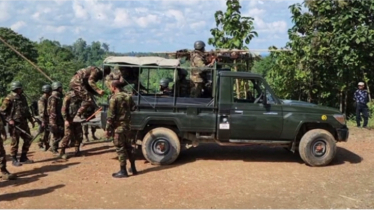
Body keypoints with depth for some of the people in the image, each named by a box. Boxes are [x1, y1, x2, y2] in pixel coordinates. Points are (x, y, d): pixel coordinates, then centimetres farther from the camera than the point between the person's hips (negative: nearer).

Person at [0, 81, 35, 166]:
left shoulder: (22, 97, 11)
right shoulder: (9, 98, -11)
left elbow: (27, 110, 20)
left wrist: (31, 120, 19)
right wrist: (9, 120, -17)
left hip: (24, 123, 7)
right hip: (15, 124, -7)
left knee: (28, 139, 9)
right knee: (15, 142, 0)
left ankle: (23, 157, 21)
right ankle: (14, 160, 13)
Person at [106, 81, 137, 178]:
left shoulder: (114, 98, -14)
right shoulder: (128, 96, 5)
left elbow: (110, 116, -16)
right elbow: (133, 108, 15)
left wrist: (108, 129, -11)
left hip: (118, 127, -7)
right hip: (127, 125, 7)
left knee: (120, 148, 0)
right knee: (127, 146, 16)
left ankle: (123, 171, 4)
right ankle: (133, 168, 22)